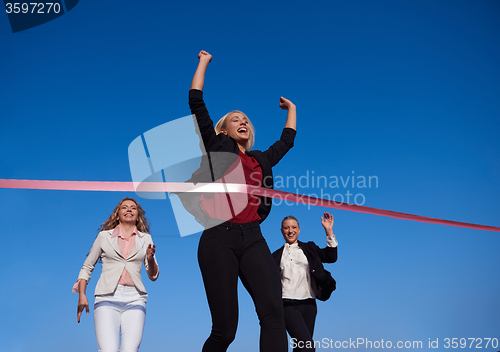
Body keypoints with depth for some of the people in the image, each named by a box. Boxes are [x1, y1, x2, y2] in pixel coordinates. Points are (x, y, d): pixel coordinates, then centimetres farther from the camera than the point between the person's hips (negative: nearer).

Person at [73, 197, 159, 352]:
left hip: (134, 299, 1)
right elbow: (87, 267, 19)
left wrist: (150, 258, -5)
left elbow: (153, 275, 15)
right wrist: (82, 295, 8)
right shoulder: (104, 236, 14)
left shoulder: (145, 239, 16)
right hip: (107, 298, -1)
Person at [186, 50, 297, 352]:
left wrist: (291, 108, 52)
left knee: (273, 310, -19)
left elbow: (287, 140, 41)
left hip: (253, 238, 4)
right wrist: (204, 62, 21)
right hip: (219, 238, -3)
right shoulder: (218, 146, 14)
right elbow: (196, 102, 11)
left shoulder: (261, 159, 24)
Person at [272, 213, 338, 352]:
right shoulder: (277, 255, 12)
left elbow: (331, 257, 1)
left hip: (308, 304, 2)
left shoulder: (309, 248, 14)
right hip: (288, 304, -2)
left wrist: (329, 231, -4)